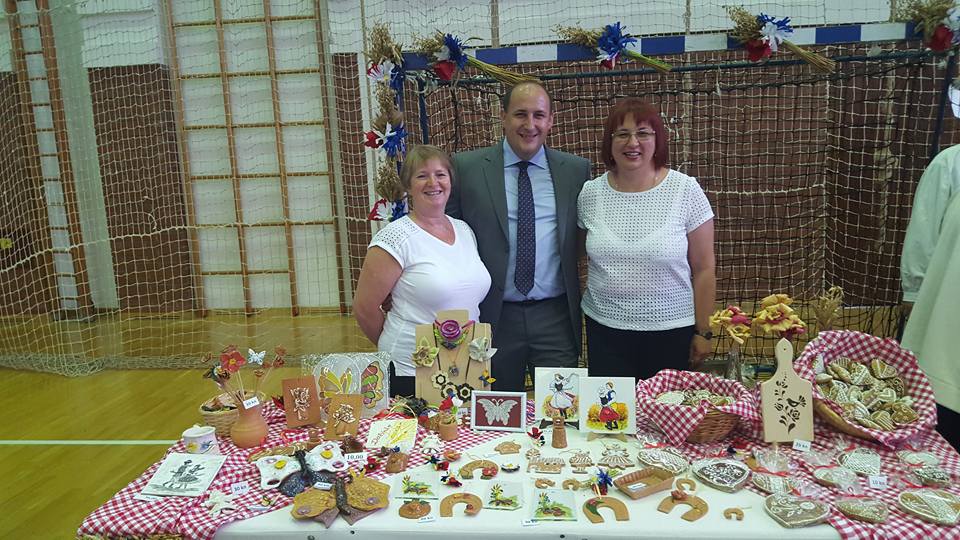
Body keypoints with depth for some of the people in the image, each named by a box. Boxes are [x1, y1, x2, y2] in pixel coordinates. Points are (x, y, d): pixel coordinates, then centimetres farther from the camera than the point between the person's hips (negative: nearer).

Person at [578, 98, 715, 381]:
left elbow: (704, 270, -3)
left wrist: (703, 332, -2)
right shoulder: (590, 193, -1)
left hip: (672, 330, -2)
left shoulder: (686, 190, -7)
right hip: (605, 328, 2)